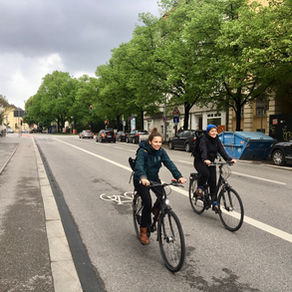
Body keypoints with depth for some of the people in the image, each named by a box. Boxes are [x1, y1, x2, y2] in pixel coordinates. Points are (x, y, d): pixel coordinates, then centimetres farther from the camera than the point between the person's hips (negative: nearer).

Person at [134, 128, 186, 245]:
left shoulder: (161, 151, -8)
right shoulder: (143, 151, -23)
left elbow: (169, 164, -20)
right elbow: (139, 165, -39)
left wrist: (179, 176, -36)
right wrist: (143, 177, -60)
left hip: (154, 178, 5)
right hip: (141, 180, -4)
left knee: (162, 196, -20)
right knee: (147, 202, -17)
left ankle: (155, 210, 16)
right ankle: (143, 232, 0)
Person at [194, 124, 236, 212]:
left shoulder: (217, 140, 2)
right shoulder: (203, 139, -16)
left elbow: (222, 150, -9)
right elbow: (203, 150, -33)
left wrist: (229, 159, -26)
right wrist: (205, 160, -52)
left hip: (211, 162, 5)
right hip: (200, 161, -5)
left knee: (213, 182, -3)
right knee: (205, 173, -34)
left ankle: (214, 204, 3)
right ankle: (199, 188, -5)